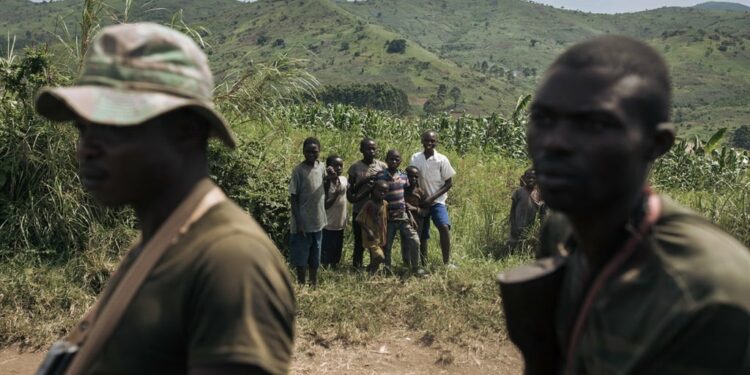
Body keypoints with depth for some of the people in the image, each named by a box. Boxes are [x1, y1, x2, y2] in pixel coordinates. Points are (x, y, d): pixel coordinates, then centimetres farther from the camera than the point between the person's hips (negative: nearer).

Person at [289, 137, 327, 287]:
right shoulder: (298, 171, -13)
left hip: (318, 221, 6)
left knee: (315, 257, 15)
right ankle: (302, 285, 13)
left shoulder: (321, 167, 4)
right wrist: (298, 223, -16)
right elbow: (293, 198, -12)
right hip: (303, 223, -6)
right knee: (301, 258, 3)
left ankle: (314, 284, 27)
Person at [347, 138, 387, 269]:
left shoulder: (382, 167, 0)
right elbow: (350, 191, 0)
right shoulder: (355, 167, -2)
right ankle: (357, 268, 12)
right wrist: (364, 181, -16)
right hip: (359, 211, -1)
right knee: (359, 242, 3)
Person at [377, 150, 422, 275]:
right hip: (388, 218, -4)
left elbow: (405, 198, 12)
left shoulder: (403, 176, 5)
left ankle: (415, 268, 11)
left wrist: (410, 216, 8)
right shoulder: (381, 177, -10)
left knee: (414, 241, -4)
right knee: (387, 246, 5)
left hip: (403, 216, 4)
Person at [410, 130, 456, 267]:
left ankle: (447, 262, -18)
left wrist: (432, 197, -13)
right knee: (422, 234, 6)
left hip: (437, 201, -3)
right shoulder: (415, 158, 0)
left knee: (444, 227, -25)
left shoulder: (442, 160, -7)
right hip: (421, 202, 3)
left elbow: (449, 183, -4)